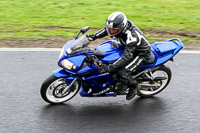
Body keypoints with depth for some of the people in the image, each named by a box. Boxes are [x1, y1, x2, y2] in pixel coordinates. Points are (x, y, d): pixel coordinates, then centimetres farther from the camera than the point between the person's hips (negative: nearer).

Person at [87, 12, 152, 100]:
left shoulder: (131, 36, -39)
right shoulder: (121, 24, -16)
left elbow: (127, 56, -40)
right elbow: (106, 29, 5)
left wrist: (109, 68, -44)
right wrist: (94, 36, -6)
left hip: (141, 54, -9)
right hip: (127, 48, 9)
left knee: (122, 71, -24)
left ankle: (133, 86, 7)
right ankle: (124, 81, 12)